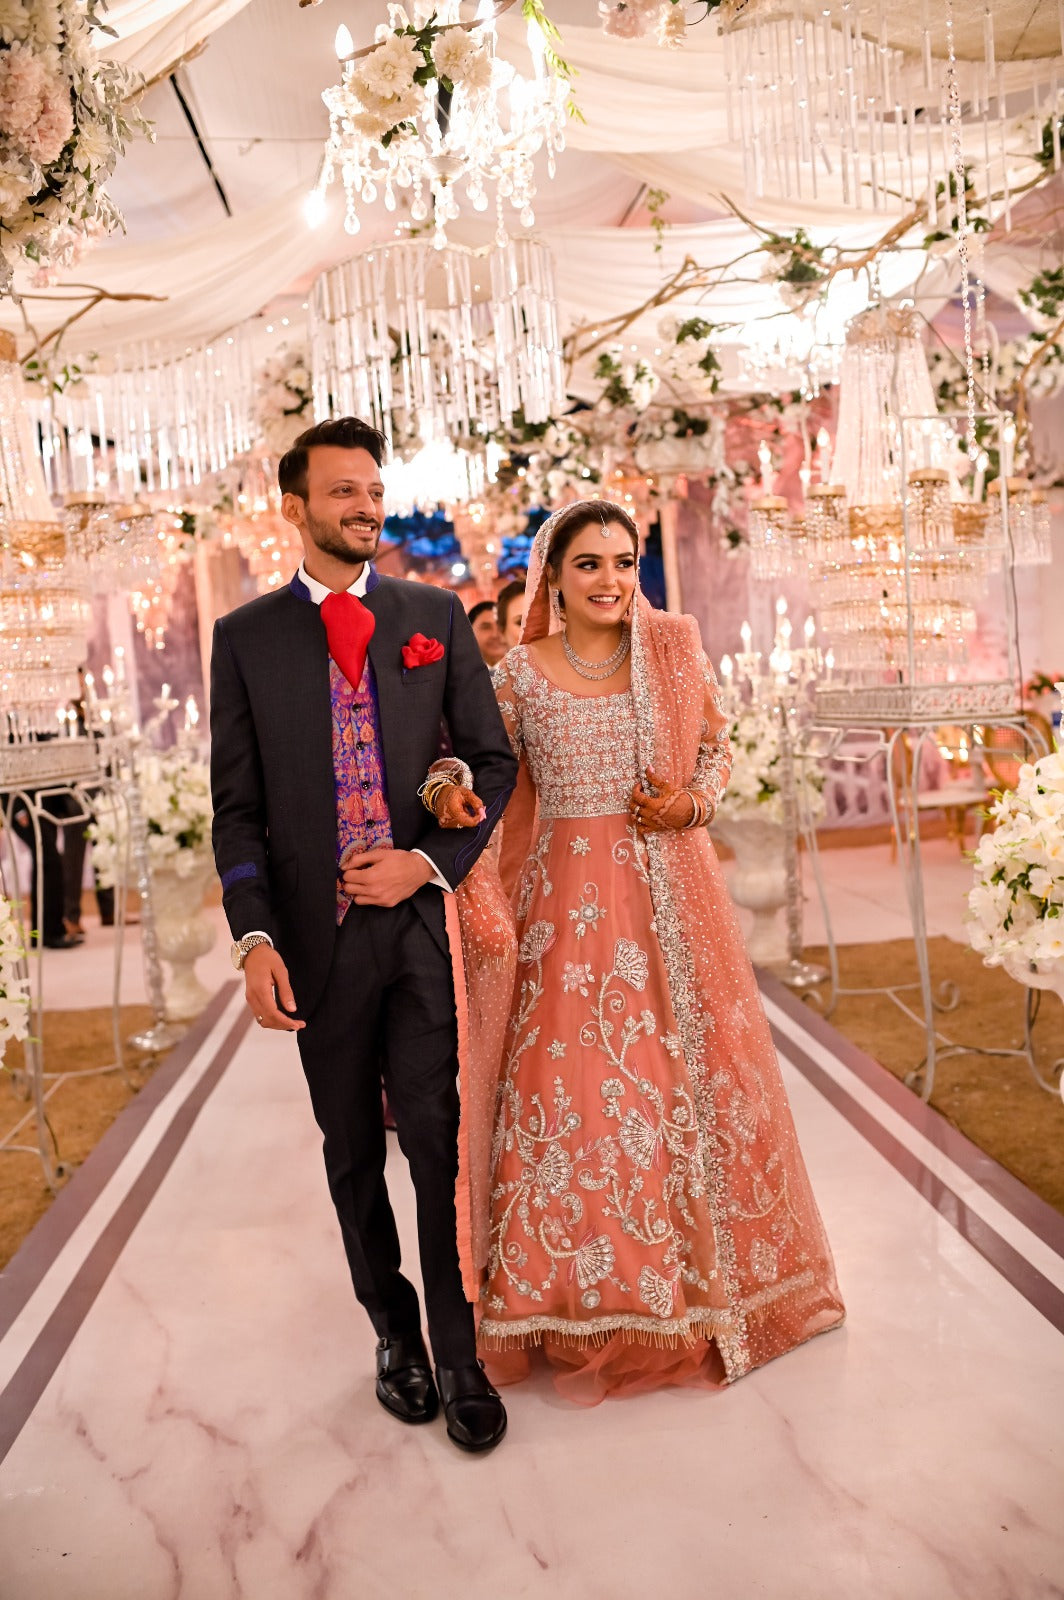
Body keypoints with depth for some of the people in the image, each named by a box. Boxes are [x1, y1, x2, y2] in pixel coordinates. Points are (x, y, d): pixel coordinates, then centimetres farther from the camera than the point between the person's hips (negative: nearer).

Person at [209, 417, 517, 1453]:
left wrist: (429, 861, -8)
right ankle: (393, 1332, 34)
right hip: (318, 935, 1)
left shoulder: (437, 617, 6)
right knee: (353, 1155, 14)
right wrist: (256, 938, -9)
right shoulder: (245, 638, 4)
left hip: (428, 920, 0)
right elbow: (237, 806, 1)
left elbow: (493, 762, 7)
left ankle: (457, 1354, 21)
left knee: (439, 1143, 2)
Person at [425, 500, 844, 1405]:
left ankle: (703, 1274, 29)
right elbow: (503, 791, 5)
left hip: (671, 887, 2)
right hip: (571, 894, -1)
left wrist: (693, 802, -7)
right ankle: (597, 1297, 19)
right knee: (577, 1073, 0)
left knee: (690, 1061, 7)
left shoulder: (675, 646, 4)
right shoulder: (522, 672, 1)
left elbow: (718, 746, 11)